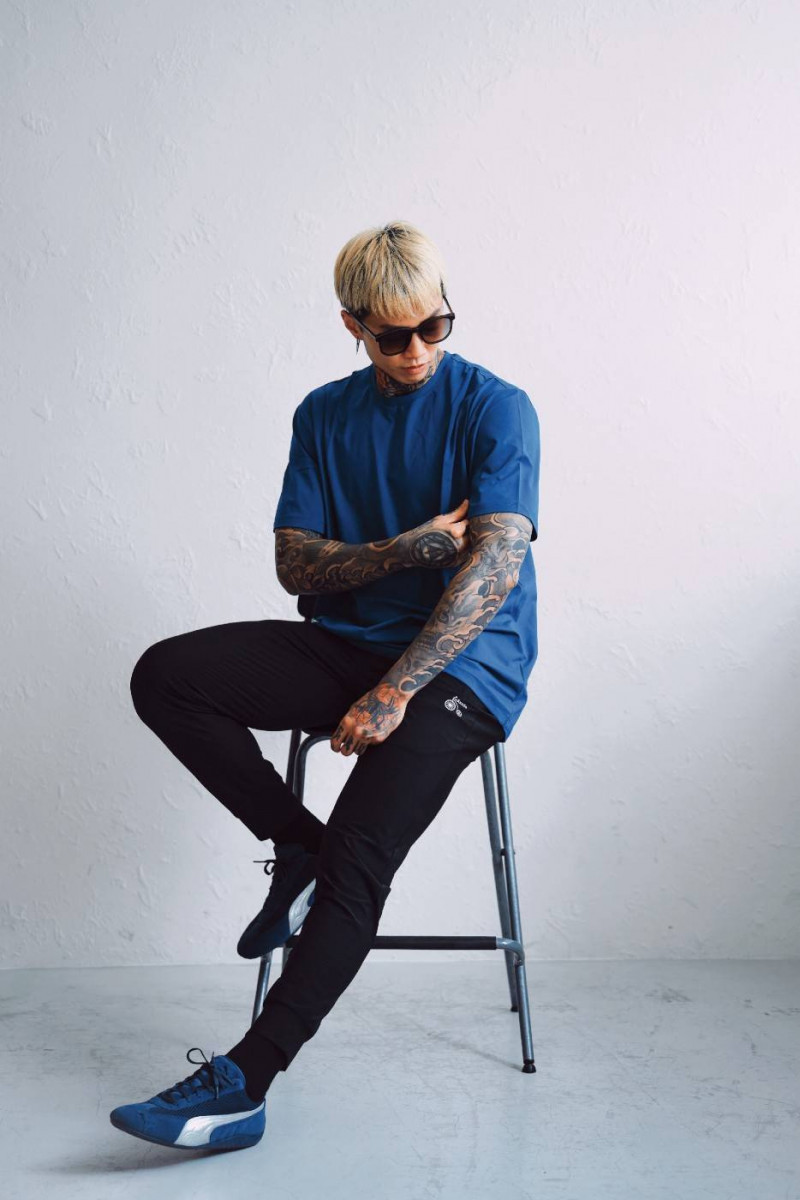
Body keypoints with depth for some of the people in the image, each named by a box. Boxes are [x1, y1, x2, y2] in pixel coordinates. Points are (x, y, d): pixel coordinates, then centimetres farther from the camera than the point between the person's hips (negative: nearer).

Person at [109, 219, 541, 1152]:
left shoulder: (495, 408, -4)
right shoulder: (324, 415, 10)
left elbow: (497, 563, -15)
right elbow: (295, 564, 4)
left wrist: (394, 691, -23)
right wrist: (412, 548, -14)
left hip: (462, 664, -5)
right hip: (348, 645, 5)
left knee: (359, 854, -25)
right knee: (164, 676, -15)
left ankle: (243, 1083, -21)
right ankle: (297, 848, -3)